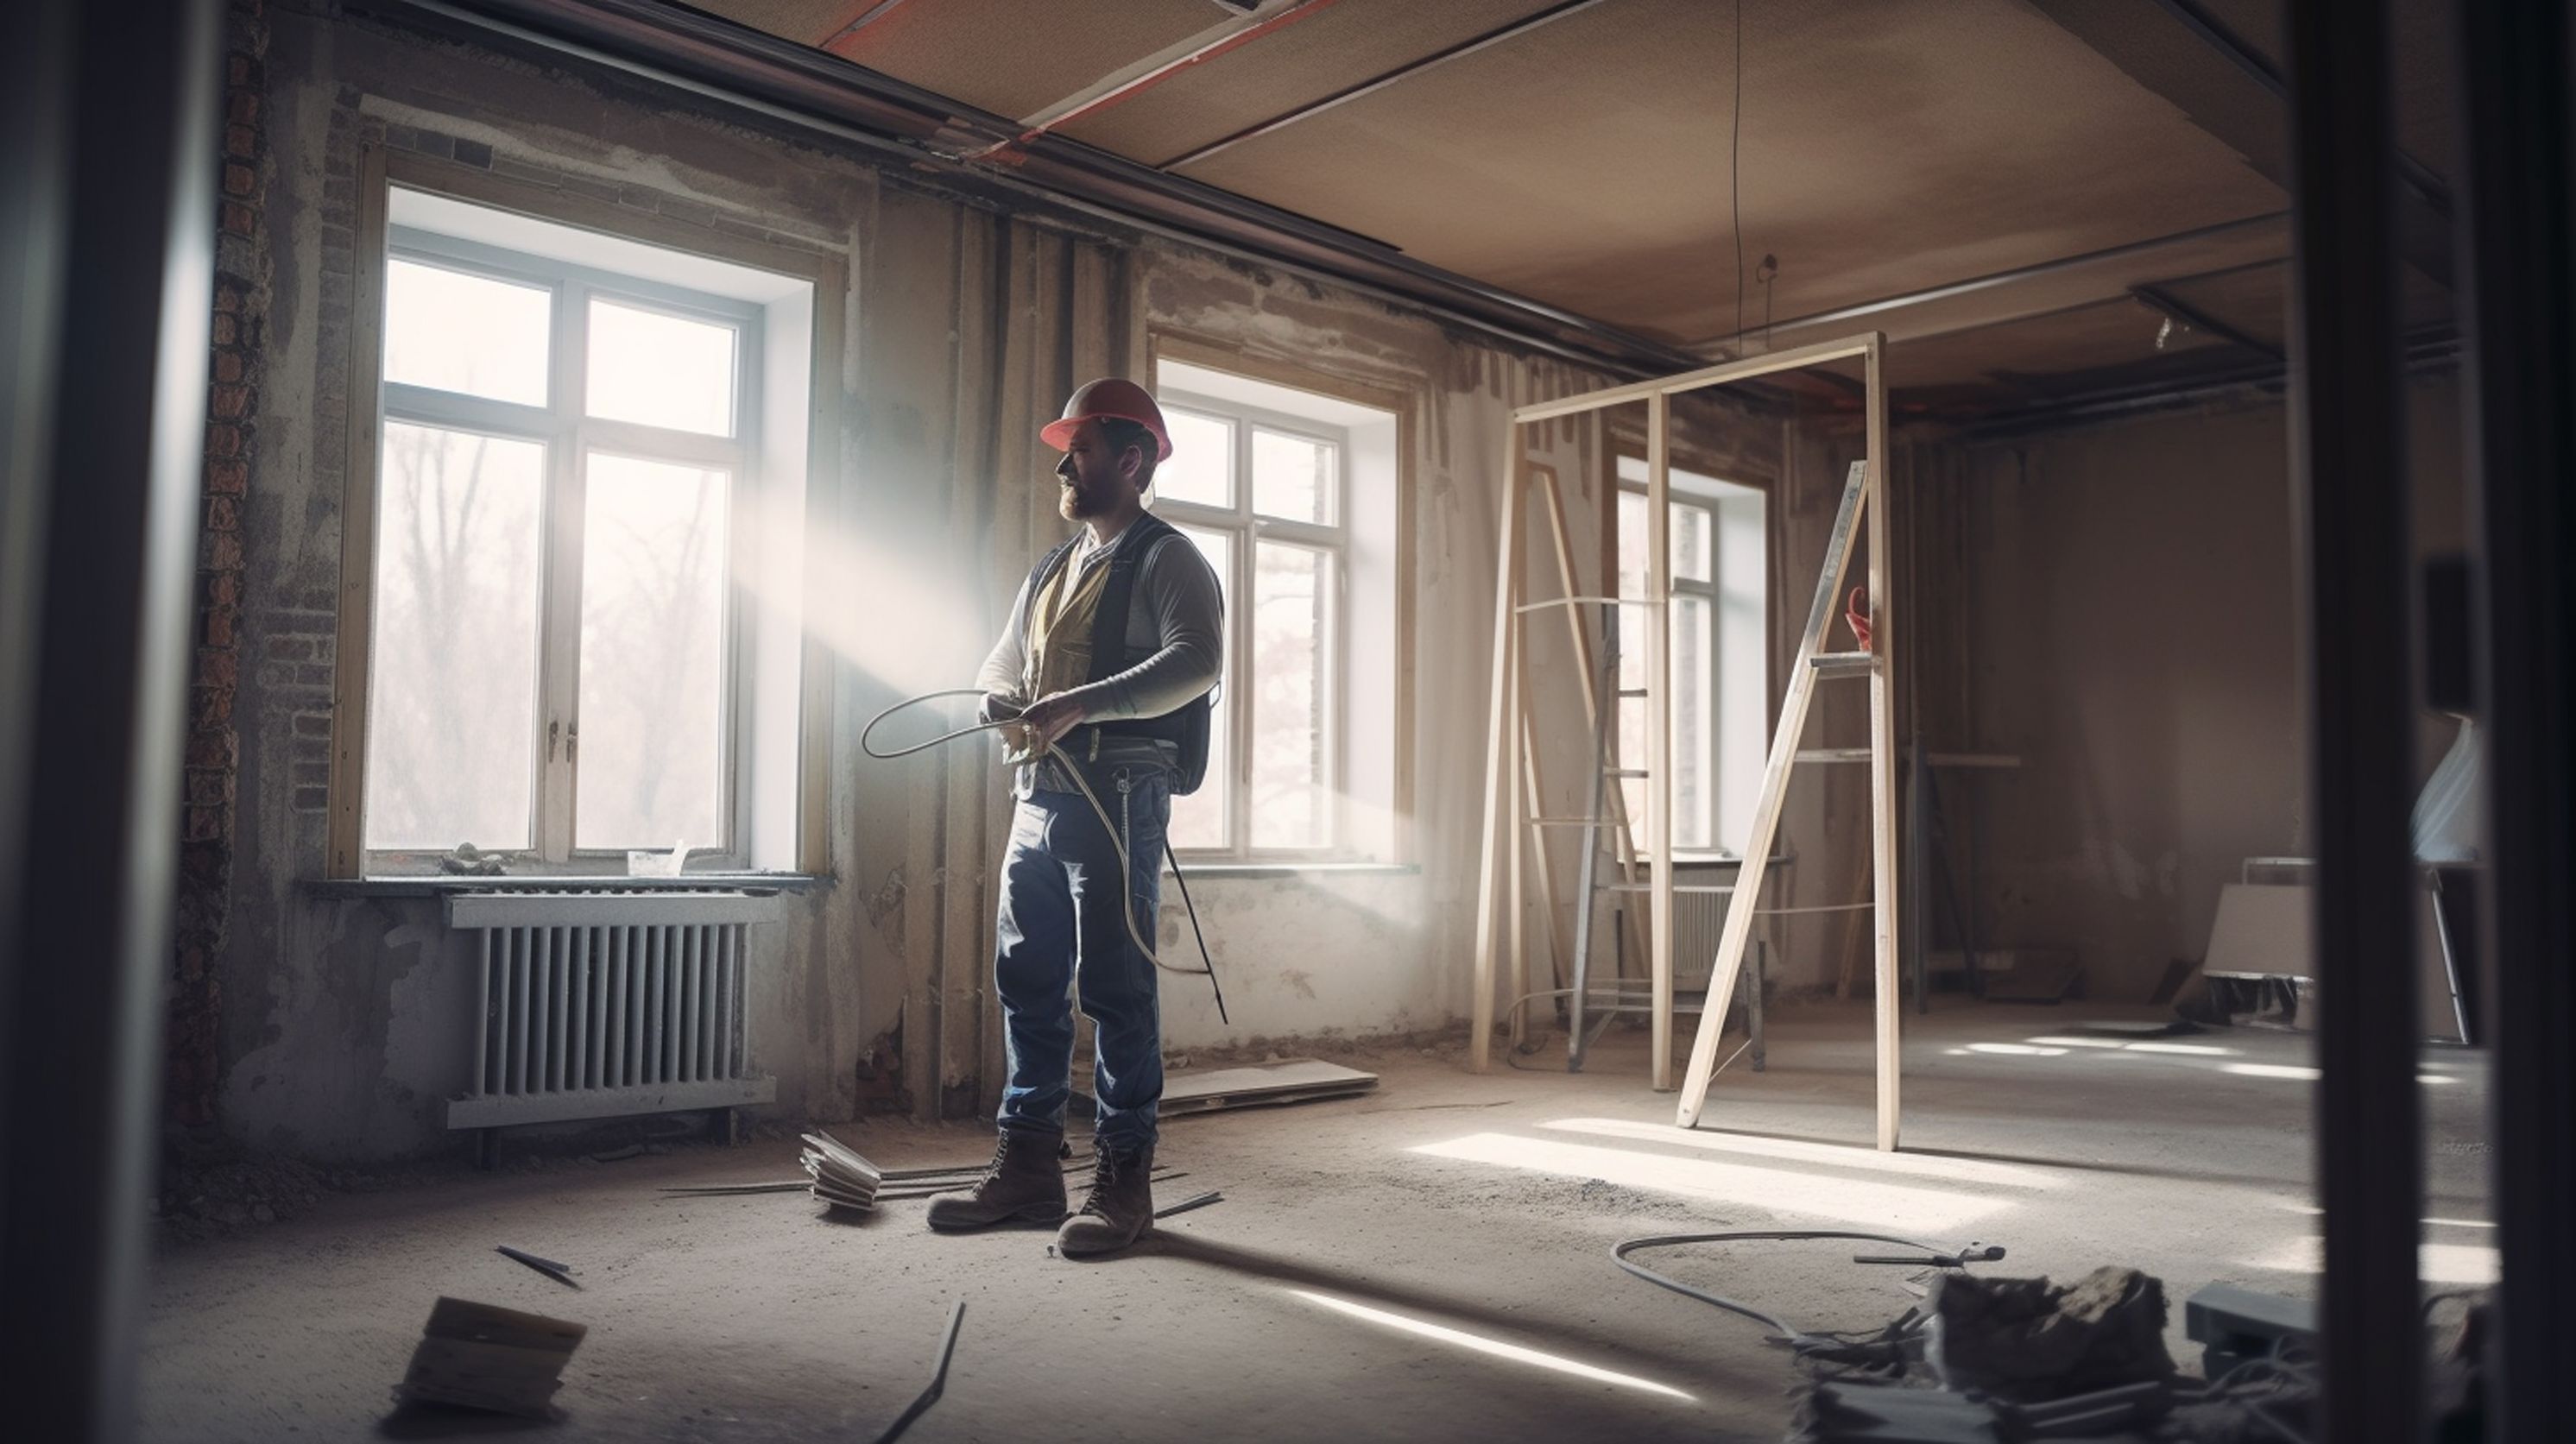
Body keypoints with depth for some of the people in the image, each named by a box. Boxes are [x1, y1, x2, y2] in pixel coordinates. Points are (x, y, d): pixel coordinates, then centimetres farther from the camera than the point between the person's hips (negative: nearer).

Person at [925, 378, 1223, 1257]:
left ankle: (1123, 1181, 4)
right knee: (1028, 983, 9)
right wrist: (1000, 700, 4)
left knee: (1115, 989, -5)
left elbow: (1194, 663, -20)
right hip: (1038, 797, 8)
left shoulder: (1165, 560, -3)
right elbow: (1000, 667, 29)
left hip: (1117, 799, -8)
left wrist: (1082, 704, -27)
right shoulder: (1050, 573, 22)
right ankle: (1027, 1169, 18)